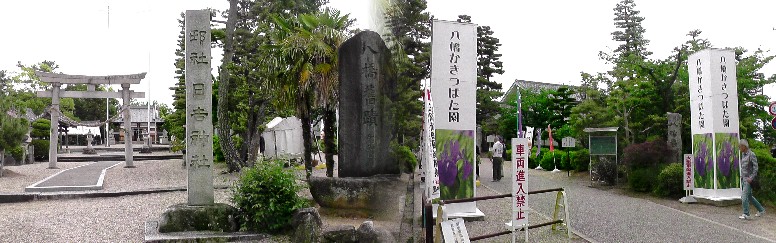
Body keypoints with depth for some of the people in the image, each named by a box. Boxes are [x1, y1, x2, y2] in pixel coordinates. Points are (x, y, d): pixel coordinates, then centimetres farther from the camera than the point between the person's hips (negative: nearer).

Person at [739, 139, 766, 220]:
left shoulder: (751, 154, -14)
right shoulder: (743, 154, 12)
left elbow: (755, 167, -17)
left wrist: (751, 178, -22)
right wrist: (742, 175, 16)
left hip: (749, 179, -9)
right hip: (744, 179, 9)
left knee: (744, 196, -11)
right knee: (749, 196, 16)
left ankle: (746, 214, -7)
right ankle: (761, 209, 30)